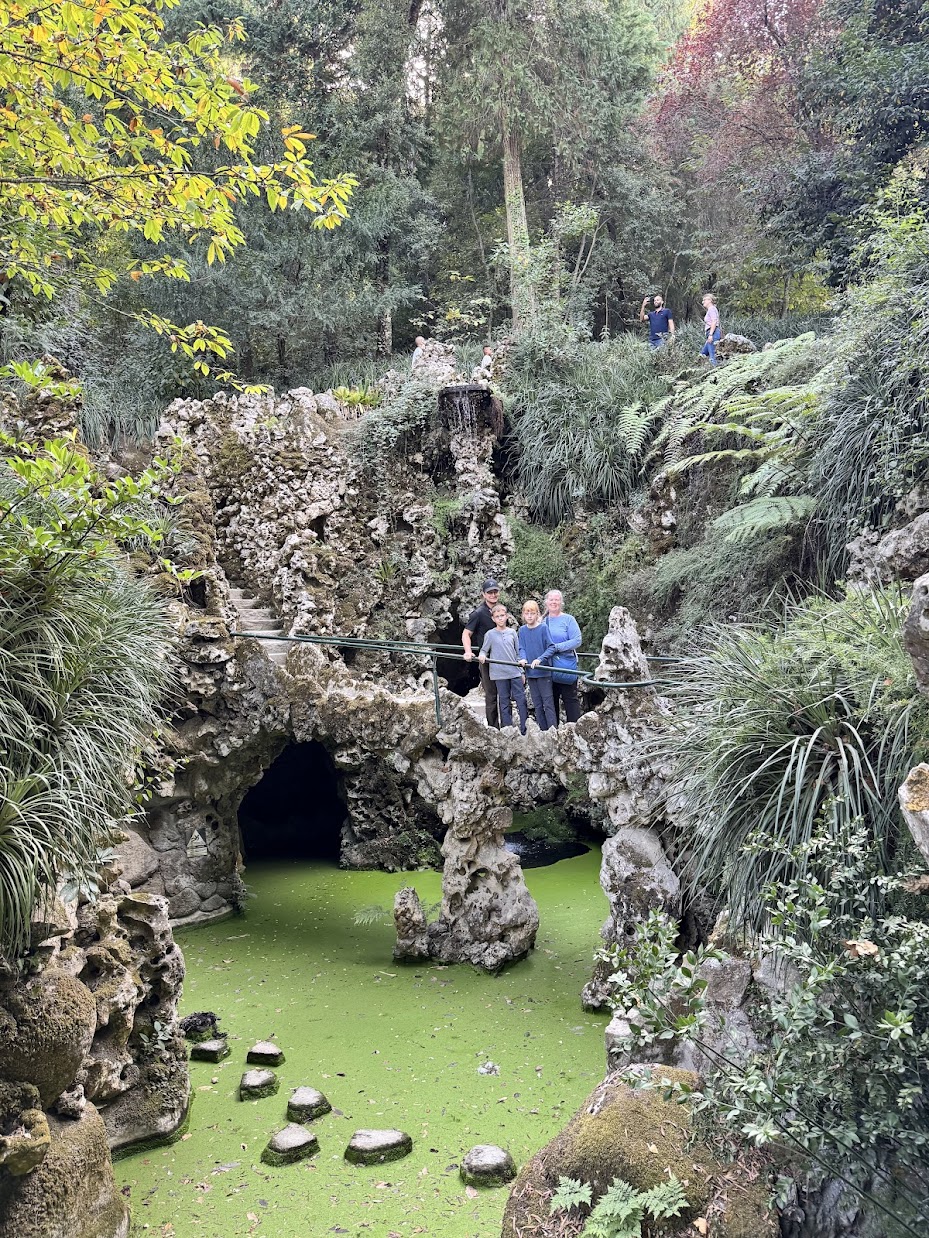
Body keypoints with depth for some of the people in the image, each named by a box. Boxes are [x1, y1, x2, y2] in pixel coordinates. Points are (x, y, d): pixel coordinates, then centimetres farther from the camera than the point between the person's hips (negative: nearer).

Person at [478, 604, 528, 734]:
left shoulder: (512, 632, 8)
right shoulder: (490, 634, 0)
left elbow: (517, 652, 13)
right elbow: (484, 650, 4)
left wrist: (521, 671, 12)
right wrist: (482, 656, -20)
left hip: (515, 672, 2)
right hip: (499, 674, -2)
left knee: (521, 700, 0)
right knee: (504, 703, 5)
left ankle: (525, 730, 5)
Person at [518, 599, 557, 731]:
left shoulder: (543, 628, -7)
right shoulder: (522, 630, 7)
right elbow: (522, 648, 5)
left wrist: (540, 659, -23)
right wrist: (523, 658, -16)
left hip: (544, 671, -5)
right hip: (530, 672, 5)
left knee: (548, 703, -5)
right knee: (537, 705, 11)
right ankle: (543, 730, 18)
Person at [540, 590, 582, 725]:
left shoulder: (568, 619, -3)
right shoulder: (543, 622, 9)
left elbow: (577, 641, -12)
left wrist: (557, 647, -17)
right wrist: (540, 658, -4)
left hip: (567, 668, -5)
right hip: (548, 668, 5)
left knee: (570, 699, -1)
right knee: (552, 699, 12)